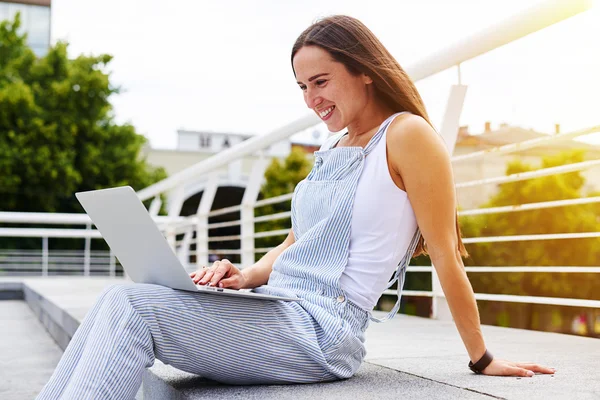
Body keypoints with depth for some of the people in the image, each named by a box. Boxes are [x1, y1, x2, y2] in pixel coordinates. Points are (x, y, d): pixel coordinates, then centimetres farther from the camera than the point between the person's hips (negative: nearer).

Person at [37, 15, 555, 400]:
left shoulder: (407, 135, -6)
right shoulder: (331, 150, 19)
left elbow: (447, 256, -5)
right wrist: (244, 276, 3)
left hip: (320, 329, -8)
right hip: (273, 312, 8)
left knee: (130, 308, -22)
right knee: (120, 304, -8)